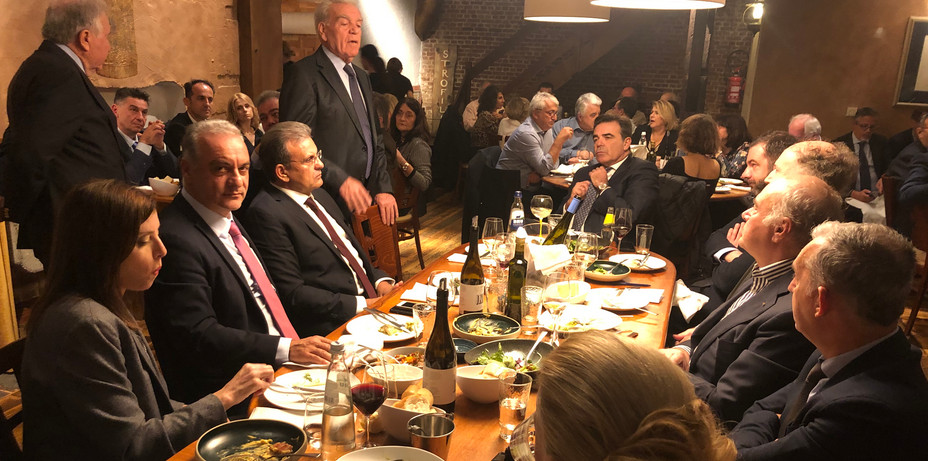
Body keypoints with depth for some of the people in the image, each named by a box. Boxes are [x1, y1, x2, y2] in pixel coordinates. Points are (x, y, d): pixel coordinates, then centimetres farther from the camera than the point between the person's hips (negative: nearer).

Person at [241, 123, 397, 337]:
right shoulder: (266, 214, -13)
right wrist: (360, 304, -17)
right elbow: (291, 293, -16)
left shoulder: (318, 194, 14)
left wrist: (380, 280, 3)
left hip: (372, 297, 8)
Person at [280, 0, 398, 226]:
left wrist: (383, 187, 6)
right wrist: (341, 180, -23)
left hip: (364, 198, 7)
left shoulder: (361, 76, 17)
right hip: (329, 202, -7)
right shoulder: (304, 74, -9)